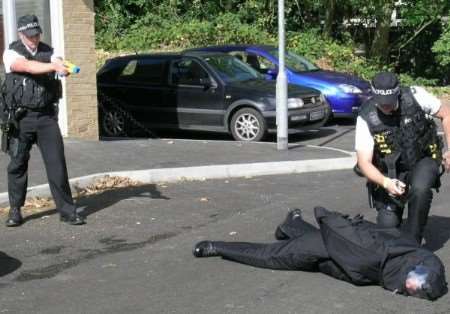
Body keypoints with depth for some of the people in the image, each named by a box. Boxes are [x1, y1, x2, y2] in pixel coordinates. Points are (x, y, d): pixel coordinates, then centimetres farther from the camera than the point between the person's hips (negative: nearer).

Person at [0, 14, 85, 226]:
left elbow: (60, 63, -11)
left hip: (47, 116, 2)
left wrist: (66, 67, -35)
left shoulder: (48, 51, 8)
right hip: (21, 118, -2)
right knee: (18, 165, 7)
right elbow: (28, 66, -24)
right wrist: (54, 66, -37)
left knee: (57, 163, -3)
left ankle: (67, 211, 3)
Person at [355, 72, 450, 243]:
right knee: (388, 225, -10)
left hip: (423, 160, 0)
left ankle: (412, 240, -13)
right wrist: (385, 183, -37)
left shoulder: (415, 96, -18)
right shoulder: (366, 118, -19)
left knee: (420, 189, -34)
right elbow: (364, 162, -20)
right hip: (391, 172, 0)